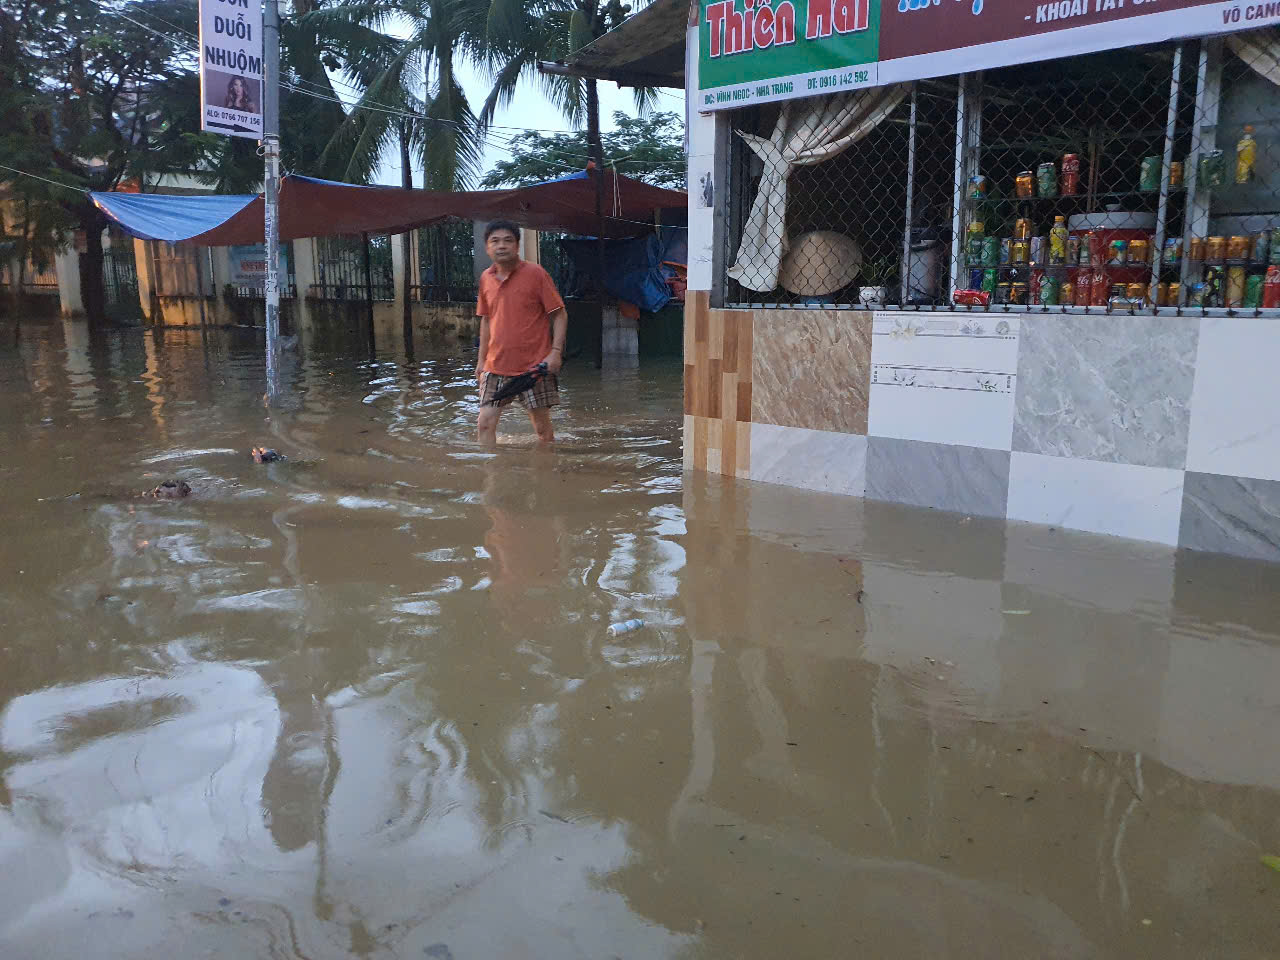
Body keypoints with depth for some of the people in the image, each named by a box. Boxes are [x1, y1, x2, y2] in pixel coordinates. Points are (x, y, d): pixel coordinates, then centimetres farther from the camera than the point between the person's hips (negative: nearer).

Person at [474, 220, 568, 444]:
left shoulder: (536, 274, -7)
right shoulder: (486, 278, 8)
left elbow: (560, 315, -6)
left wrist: (556, 351, -17)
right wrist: (481, 360, 17)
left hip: (534, 366, -4)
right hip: (496, 366, 4)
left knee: (542, 426, 4)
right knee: (485, 424, -1)